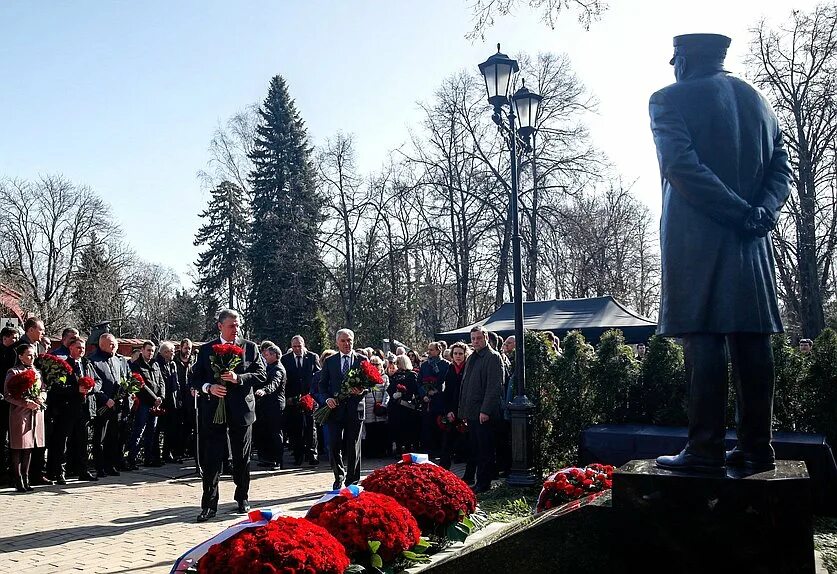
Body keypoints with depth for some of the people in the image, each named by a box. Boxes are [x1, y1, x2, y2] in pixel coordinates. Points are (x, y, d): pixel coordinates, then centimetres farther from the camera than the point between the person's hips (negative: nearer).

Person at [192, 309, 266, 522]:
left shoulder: (250, 348, 4)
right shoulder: (206, 350, 6)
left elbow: (262, 375, -3)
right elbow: (195, 378, 6)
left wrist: (239, 378, -17)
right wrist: (208, 387, -14)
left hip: (242, 410, 0)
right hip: (214, 410, 0)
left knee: (242, 458, 10)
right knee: (212, 459, -2)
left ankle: (242, 498, 26)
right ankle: (209, 505, 4)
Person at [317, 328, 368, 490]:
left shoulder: (362, 360, 7)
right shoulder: (330, 361, 10)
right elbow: (322, 384, 10)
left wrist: (362, 390, -16)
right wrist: (328, 398, -8)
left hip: (355, 408, 0)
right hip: (335, 408, 1)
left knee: (353, 447, 4)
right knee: (334, 445, -3)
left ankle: (352, 481, 15)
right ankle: (339, 476, 19)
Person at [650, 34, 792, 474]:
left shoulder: (670, 99, 0)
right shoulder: (755, 99, 19)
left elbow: (681, 165, -14)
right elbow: (780, 167, 11)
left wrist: (739, 211, -13)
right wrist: (762, 210, -3)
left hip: (697, 235, -5)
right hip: (751, 241, 6)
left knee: (703, 341, -6)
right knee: (751, 341, 6)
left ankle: (705, 450, -6)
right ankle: (755, 448, 9)